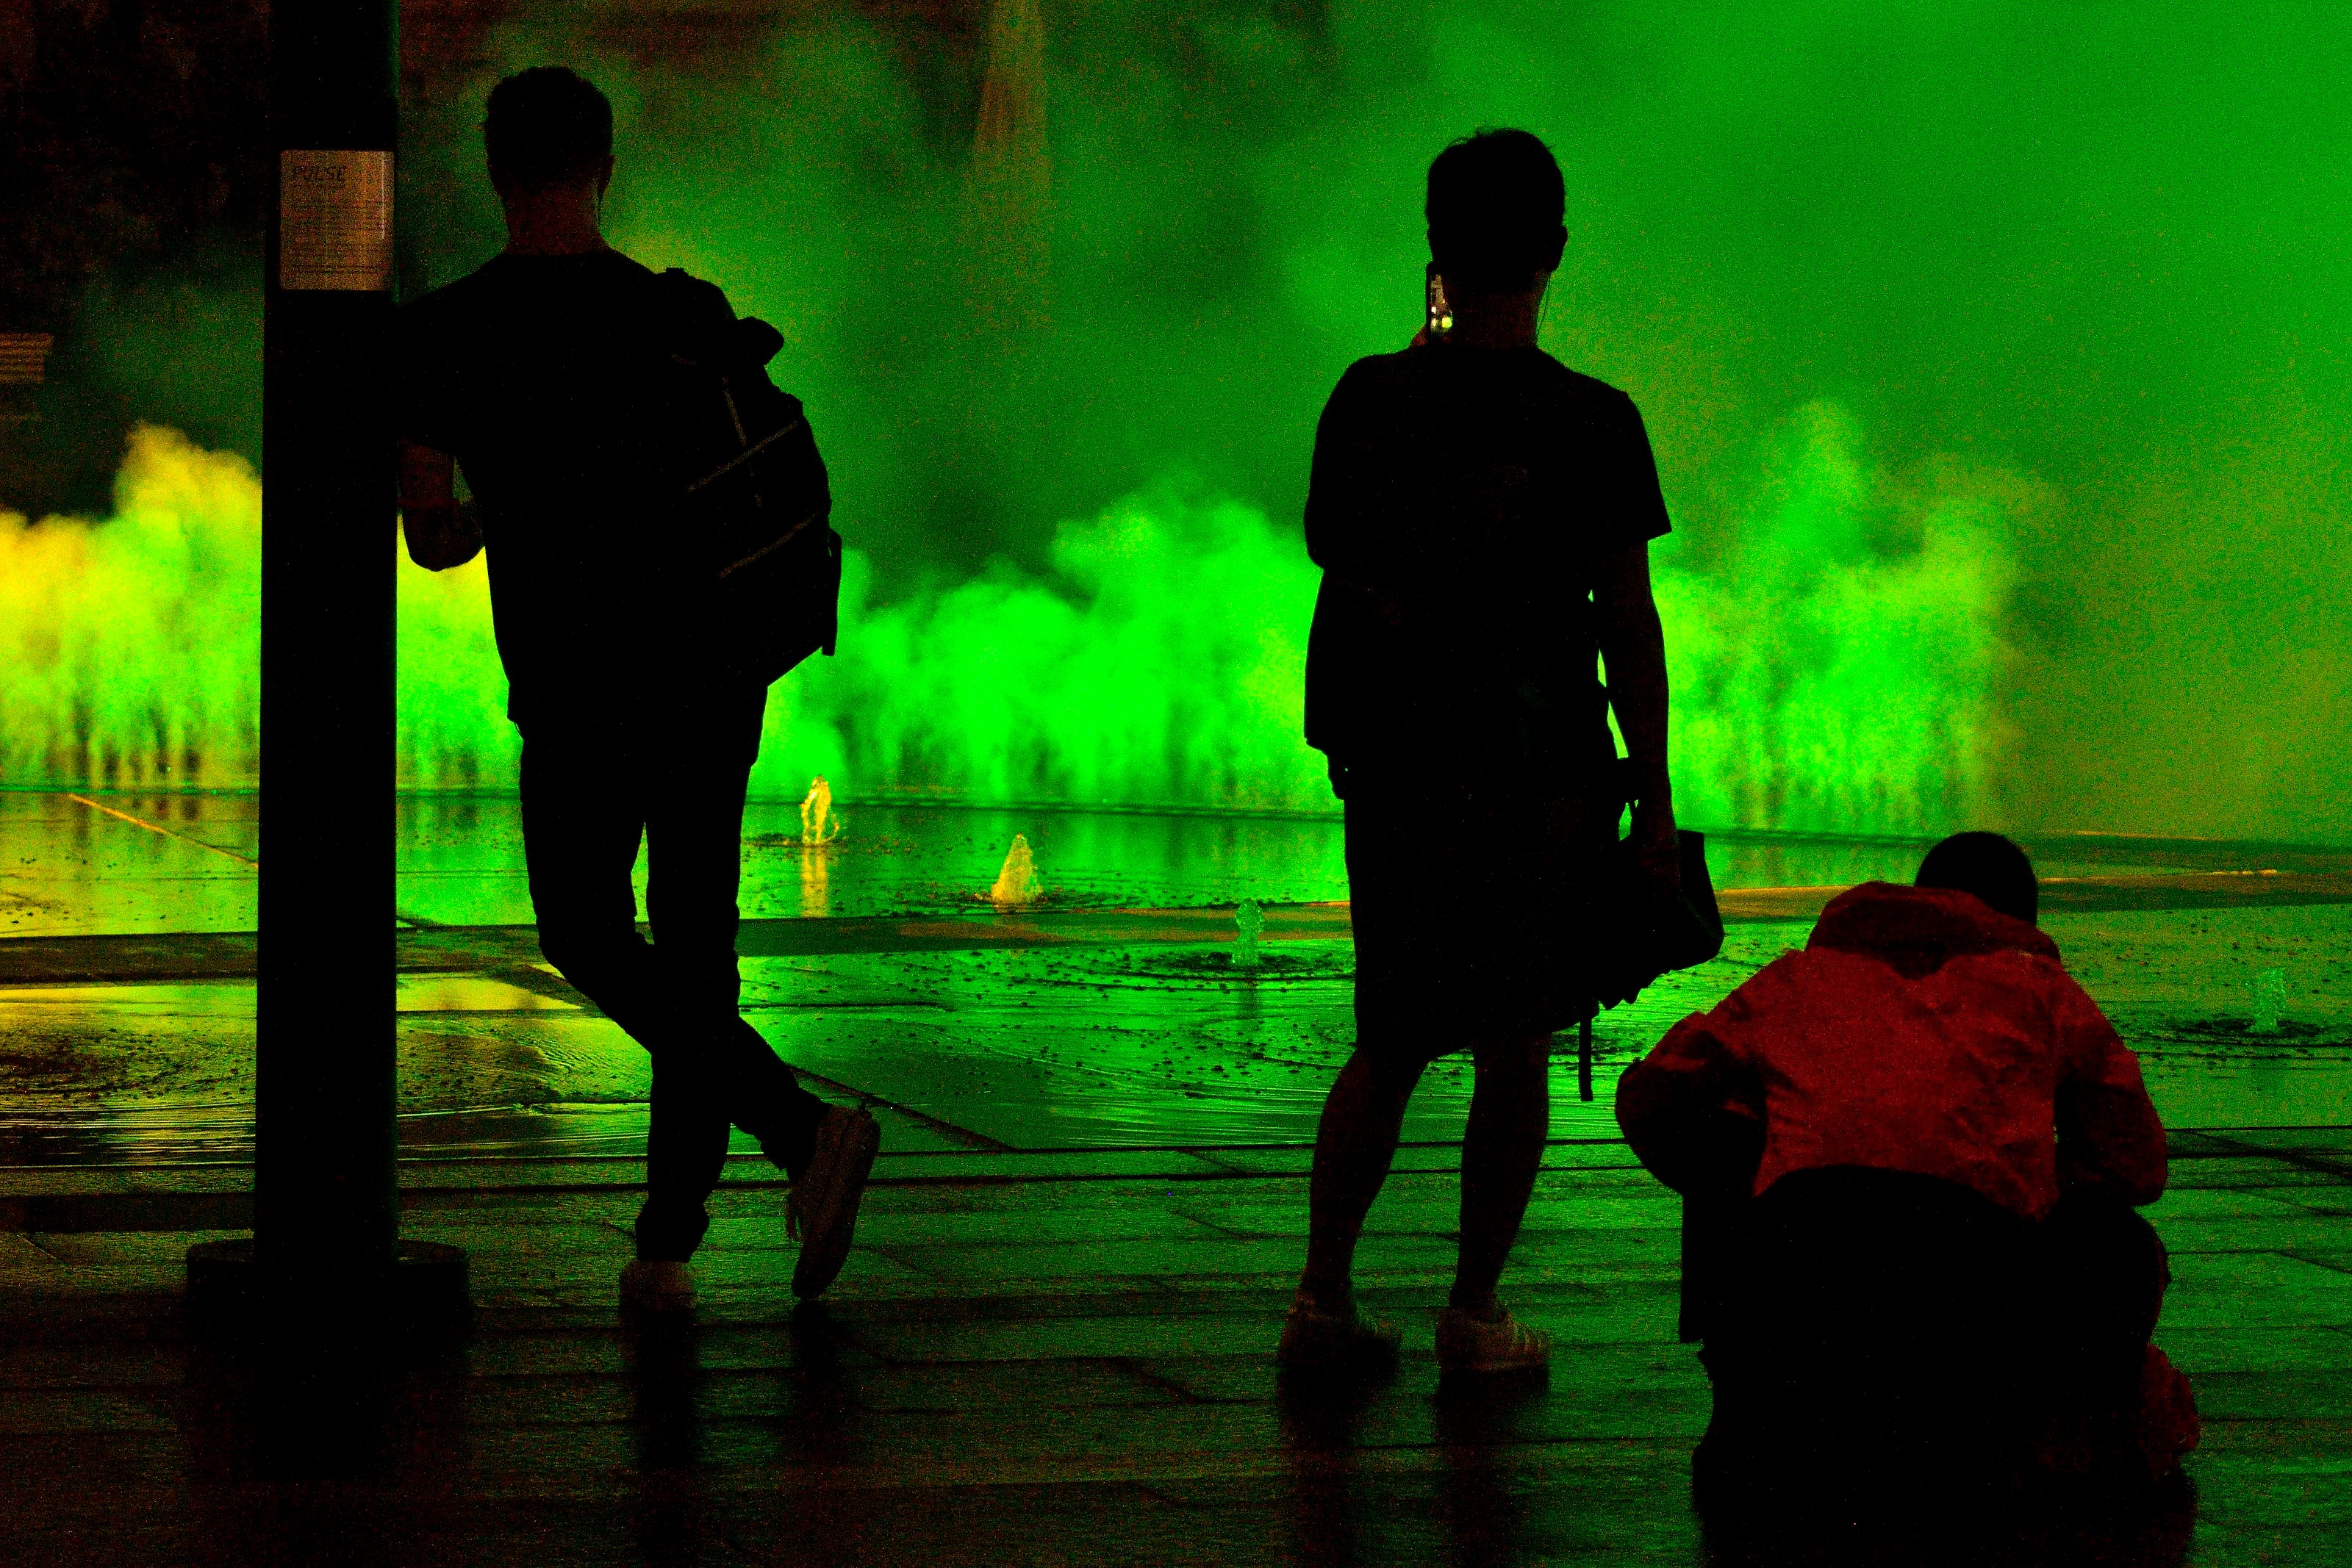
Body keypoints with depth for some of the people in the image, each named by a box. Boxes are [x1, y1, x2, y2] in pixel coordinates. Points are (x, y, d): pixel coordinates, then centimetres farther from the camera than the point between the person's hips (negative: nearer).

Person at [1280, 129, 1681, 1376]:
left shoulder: (1370, 399, -1)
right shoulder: (1587, 422, -9)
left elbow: (1322, 542, 17)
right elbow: (1631, 626, -8)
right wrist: (1656, 801, -2)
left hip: (1391, 765, 4)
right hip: (1537, 771, -4)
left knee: (1388, 1042, 14)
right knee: (1515, 1047, 6)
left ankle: (1323, 1295, 10)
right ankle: (1474, 1311, 7)